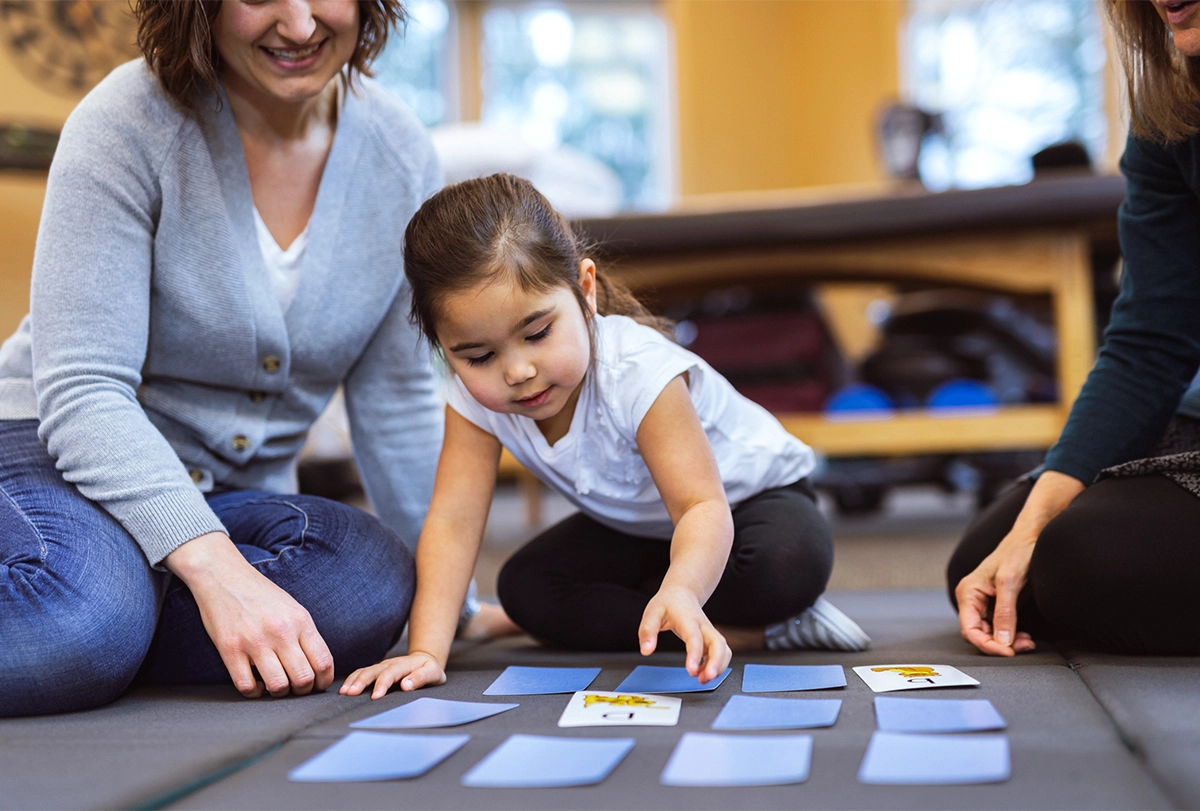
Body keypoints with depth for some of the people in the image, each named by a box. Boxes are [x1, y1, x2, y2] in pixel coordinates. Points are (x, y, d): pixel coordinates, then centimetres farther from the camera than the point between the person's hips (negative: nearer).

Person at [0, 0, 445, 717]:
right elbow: (81, 393, -22)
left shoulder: (401, 153, -2)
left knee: (376, 582, -28)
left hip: (240, 494, 5)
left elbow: (393, 398, 5)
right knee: (78, 624, -39)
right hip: (63, 455, -5)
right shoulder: (129, 122, -16)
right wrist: (216, 569, -36)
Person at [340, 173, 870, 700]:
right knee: (526, 588, -19)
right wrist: (426, 652, -39)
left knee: (790, 561, -36)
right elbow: (452, 521, -27)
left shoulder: (638, 371, -38)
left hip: (745, 495, -5)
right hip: (632, 528, 6)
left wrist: (680, 591, -66)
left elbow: (701, 506, -45)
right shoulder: (475, 396, -22)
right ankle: (760, 629, -17)